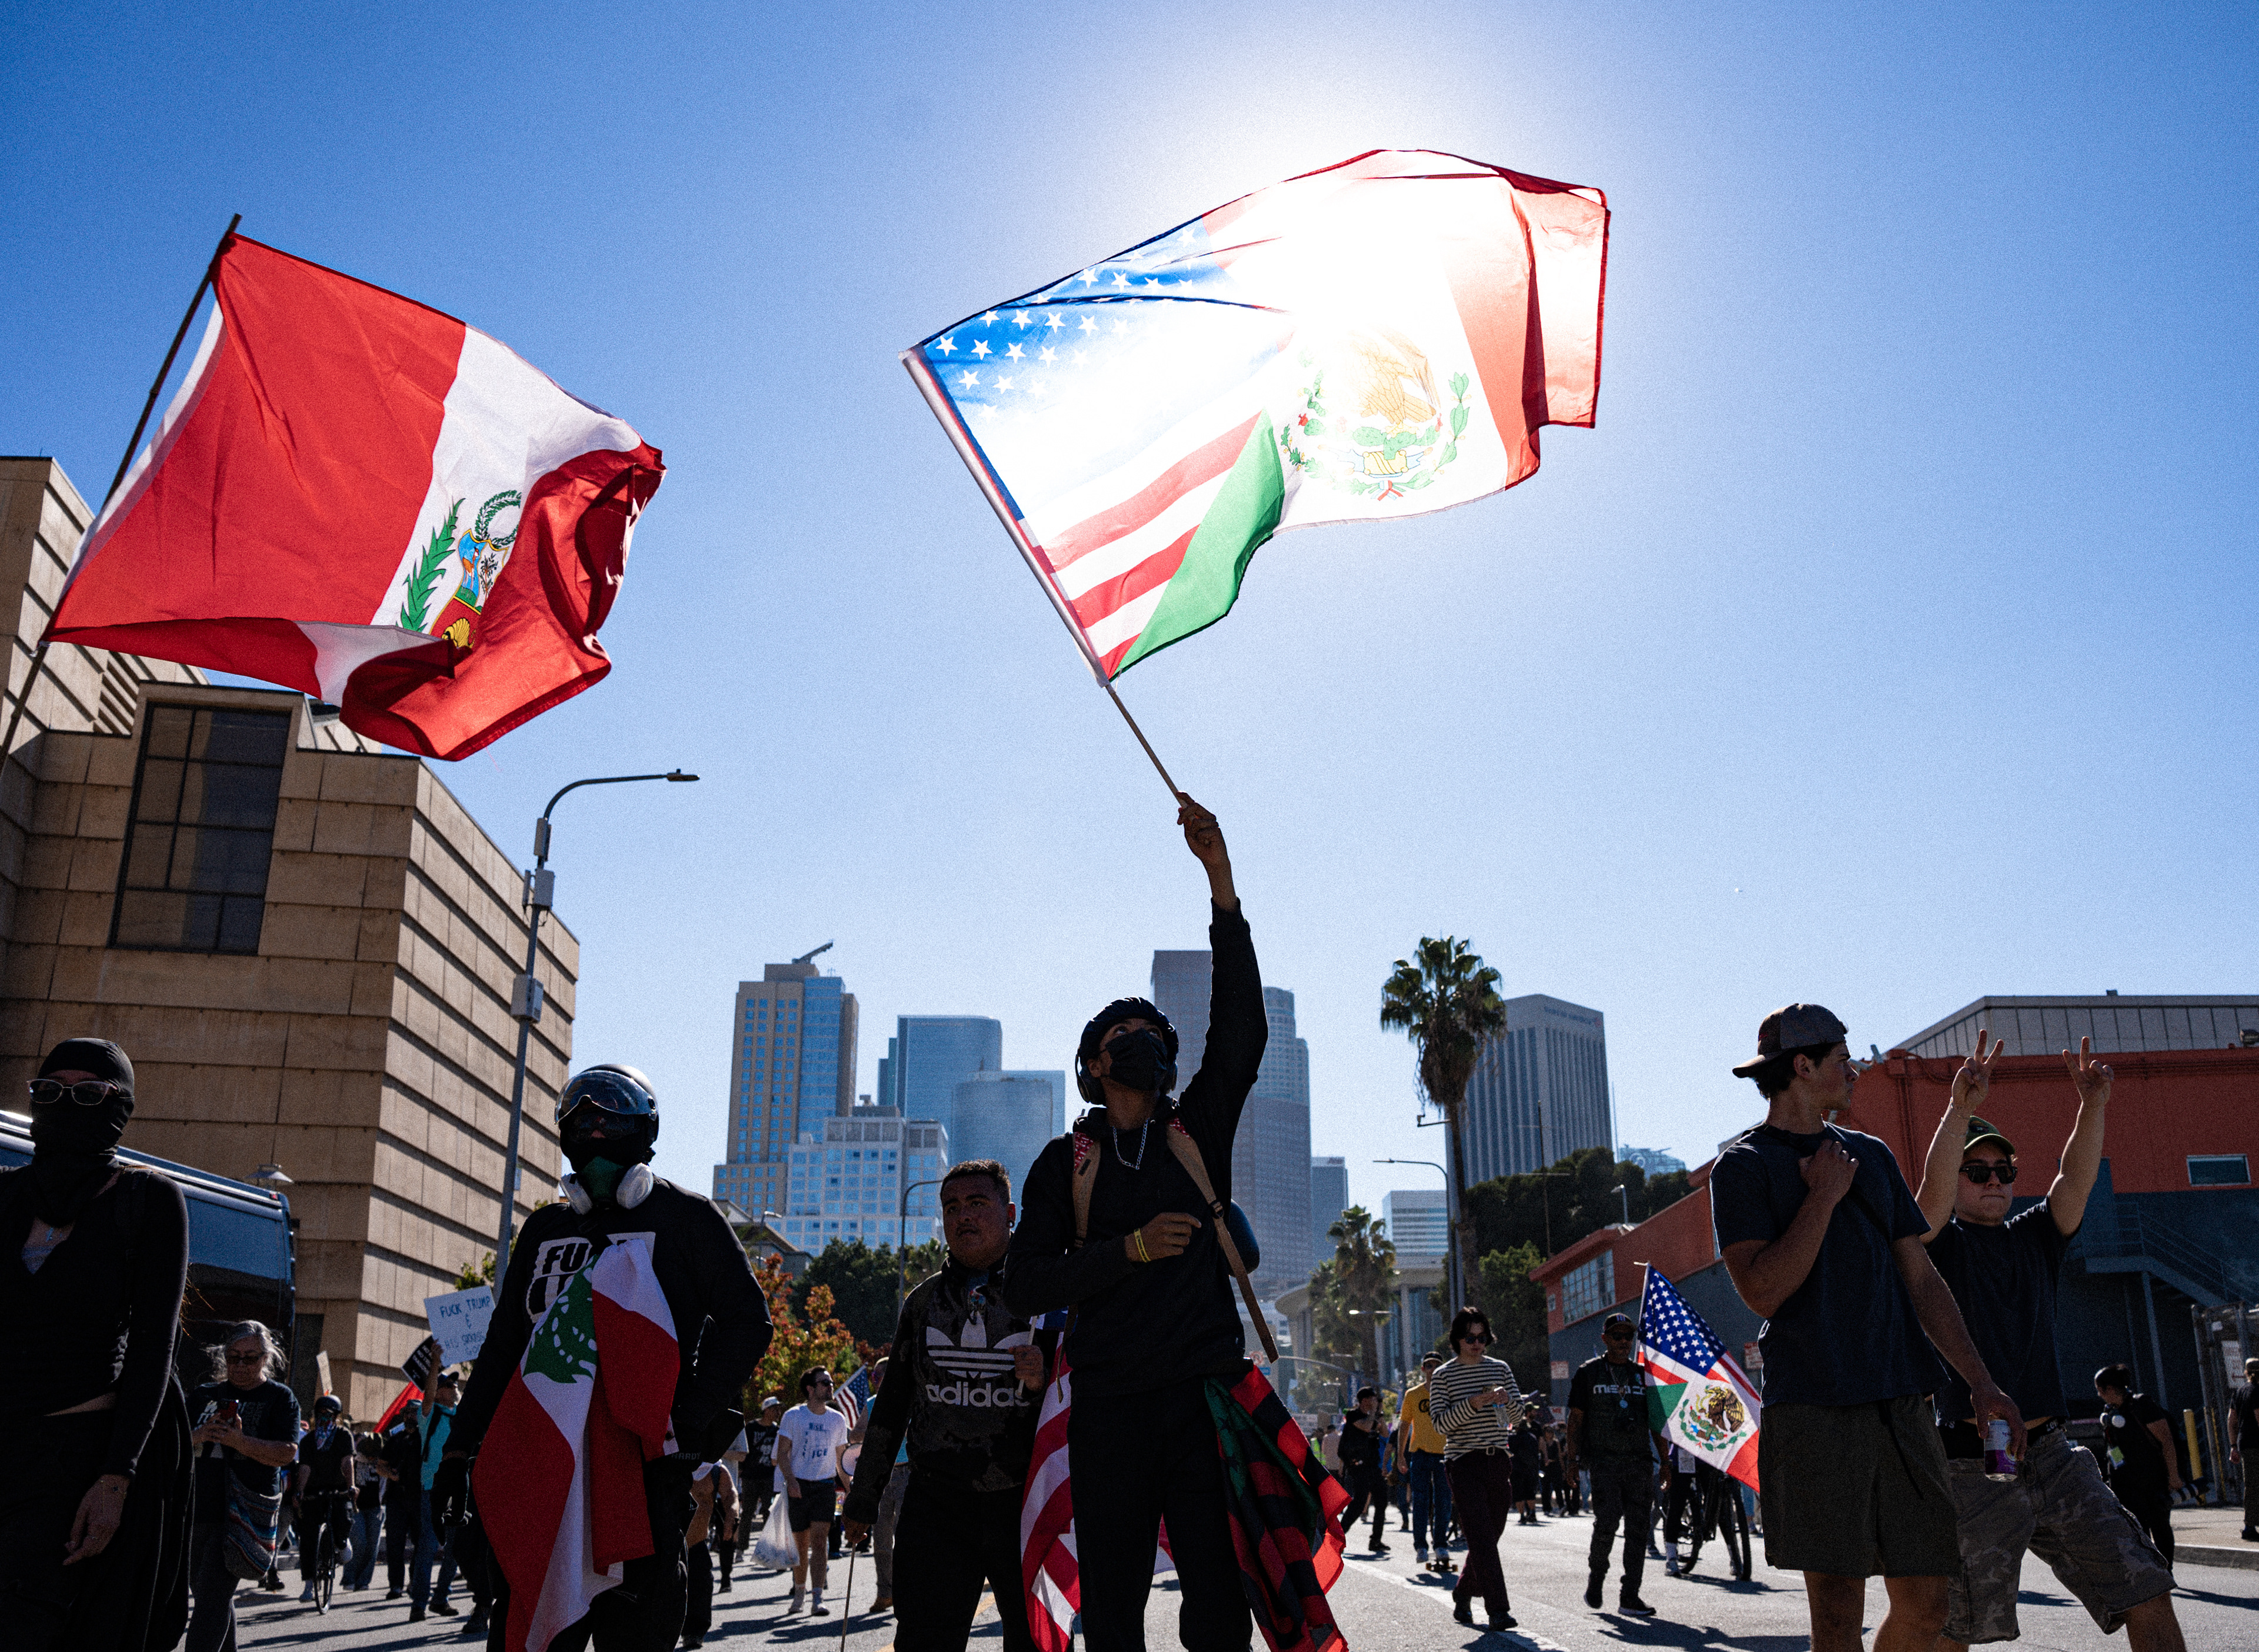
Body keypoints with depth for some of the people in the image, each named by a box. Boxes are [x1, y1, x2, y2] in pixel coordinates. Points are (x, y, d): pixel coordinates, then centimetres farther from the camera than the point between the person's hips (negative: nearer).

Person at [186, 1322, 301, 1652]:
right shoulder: (205, 1395, 16)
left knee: (214, 1596, -15)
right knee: (212, 1596, 10)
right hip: (197, 1510, 5)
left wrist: (239, 1441, -22)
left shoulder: (280, 1398, 4)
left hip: (243, 1512, -5)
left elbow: (287, 1453, -7)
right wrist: (198, 1436, -13)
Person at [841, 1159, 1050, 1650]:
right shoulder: (924, 1301, 12)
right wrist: (863, 1499, 20)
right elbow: (891, 1405, 19)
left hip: (1026, 1503, -2)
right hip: (936, 1504, 2)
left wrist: (1048, 1378, -20)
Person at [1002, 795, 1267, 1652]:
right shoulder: (1066, 1161, 11)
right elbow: (1026, 1284, 2)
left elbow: (1241, 1028, -1)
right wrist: (1132, 1248, -11)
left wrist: (1220, 878, -8)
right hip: (1110, 1402, 0)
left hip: (1205, 1389, 1)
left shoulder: (1199, 1130, 13)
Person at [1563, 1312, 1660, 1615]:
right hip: (1603, 1461, -3)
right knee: (1607, 1522, -14)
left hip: (1639, 1462, 3)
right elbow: (1576, 1418, 5)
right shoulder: (1588, 1372, 6)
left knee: (1638, 1528, 0)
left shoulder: (1643, 1374, 15)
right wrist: (1573, 1459, -1)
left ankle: (1629, 1596, 6)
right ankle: (1595, 1578, 11)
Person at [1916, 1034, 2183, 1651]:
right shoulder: (1941, 1244, 0)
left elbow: (2076, 1180, -2)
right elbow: (1933, 1189, -21)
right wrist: (1960, 1109, -36)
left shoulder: (2034, 1236, 15)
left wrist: (2093, 1107, -19)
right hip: (1974, 1466, -5)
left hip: (2053, 1456, 5)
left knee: (2147, 1593, 1)